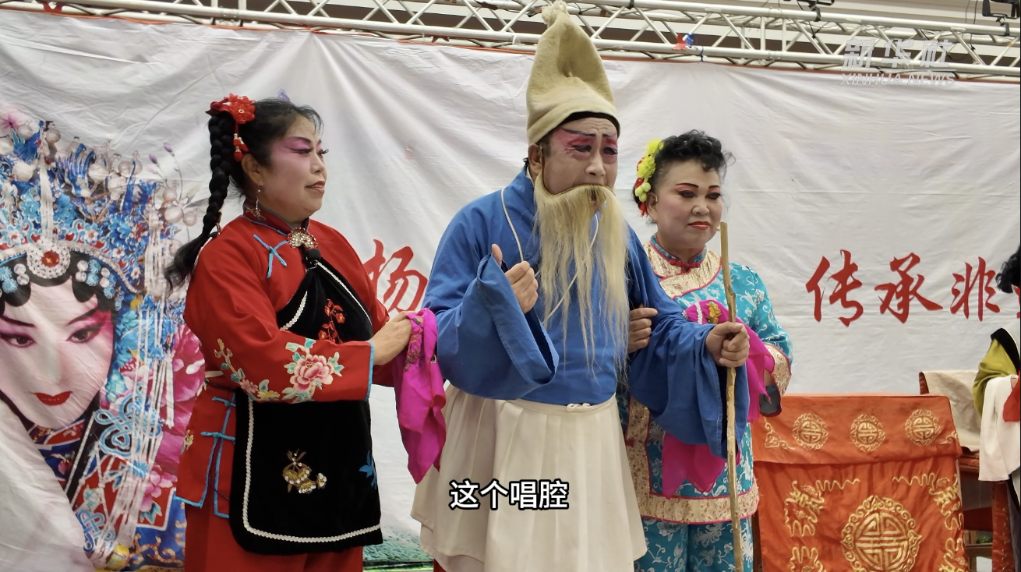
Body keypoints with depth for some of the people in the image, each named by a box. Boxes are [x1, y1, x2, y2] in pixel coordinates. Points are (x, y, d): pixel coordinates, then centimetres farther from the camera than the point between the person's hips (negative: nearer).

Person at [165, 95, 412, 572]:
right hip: (252, 482, -6)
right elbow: (268, 366, -24)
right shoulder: (227, 257, -12)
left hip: (336, 474, 7)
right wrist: (370, 353, -16)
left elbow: (379, 332, 8)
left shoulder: (331, 245, 9)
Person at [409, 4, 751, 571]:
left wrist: (705, 345, -9)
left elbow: (658, 328, 11)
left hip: (589, 445, 4)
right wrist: (493, 304, -32)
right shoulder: (482, 223, -11)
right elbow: (438, 339, -13)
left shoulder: (617, 236, 4)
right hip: (501, 444, -4)